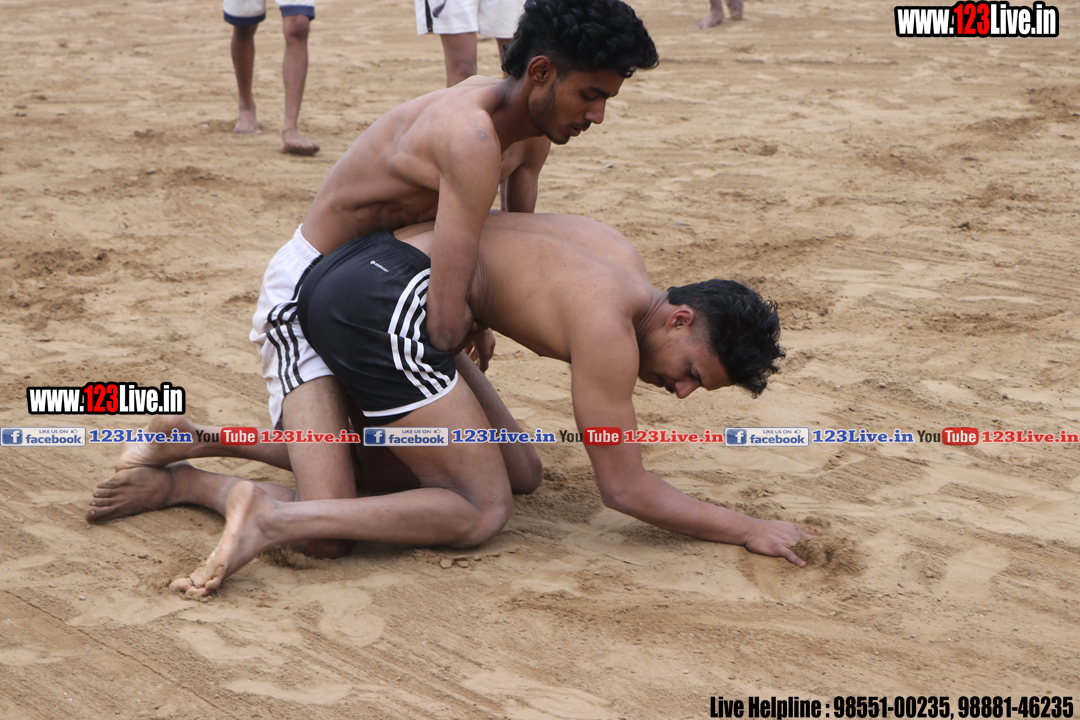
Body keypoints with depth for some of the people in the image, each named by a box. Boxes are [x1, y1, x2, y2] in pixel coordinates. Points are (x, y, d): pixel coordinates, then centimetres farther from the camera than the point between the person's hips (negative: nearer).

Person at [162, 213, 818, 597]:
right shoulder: (607, 325, -14)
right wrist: (748, 529, -3)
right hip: (383, 302, -10)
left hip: (353, 268, 10)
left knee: (400, 473, 26)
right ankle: (275, 519, -18)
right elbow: (625, 489, -9)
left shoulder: (624, 257, 12)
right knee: (482, 511, -6)